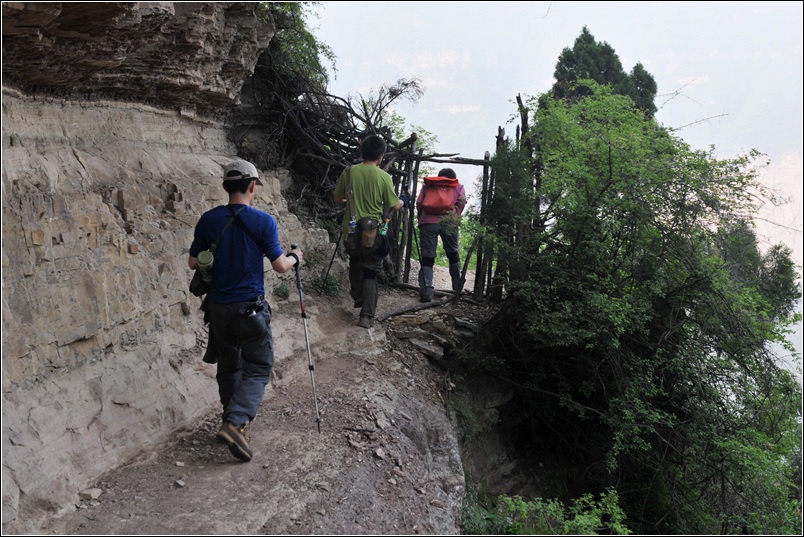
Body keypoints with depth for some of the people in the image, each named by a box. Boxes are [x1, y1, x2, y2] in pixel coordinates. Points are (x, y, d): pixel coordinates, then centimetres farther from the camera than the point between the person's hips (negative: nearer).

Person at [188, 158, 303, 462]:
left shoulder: (209, 220, -2)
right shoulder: (264, 222, -12)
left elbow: (193, 262, 4)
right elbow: (280, 266, -8)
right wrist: (296, 258, 13)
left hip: (218, 306, 4)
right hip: (250, 308, -4)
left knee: (228, 366, 18)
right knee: (258, 368, 5)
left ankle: (236, 419, 29)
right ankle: (235, 422, -12)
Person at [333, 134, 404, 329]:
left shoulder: (349, 172, -5)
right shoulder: (384, 177, -11)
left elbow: (337, 199, 5)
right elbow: (393, 205, -3)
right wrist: (403, 202, 20)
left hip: (351, 230, 3)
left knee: (355, 264, 27)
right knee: (371, 273, 4)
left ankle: (358, 297, 39)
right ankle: (367, 315, -2)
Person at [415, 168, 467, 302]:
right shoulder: (458, 186, 22)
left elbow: (419, 203, 12)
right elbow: (462, 201, 4)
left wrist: (420, 219, 20)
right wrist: (456, 217, 11)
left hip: (428, 221, 0)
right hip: (449, 222, 0)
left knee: (427, 257, 1)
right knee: (453, 254, 17)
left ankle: (426, 291, -12)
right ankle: (458, 289, 22)